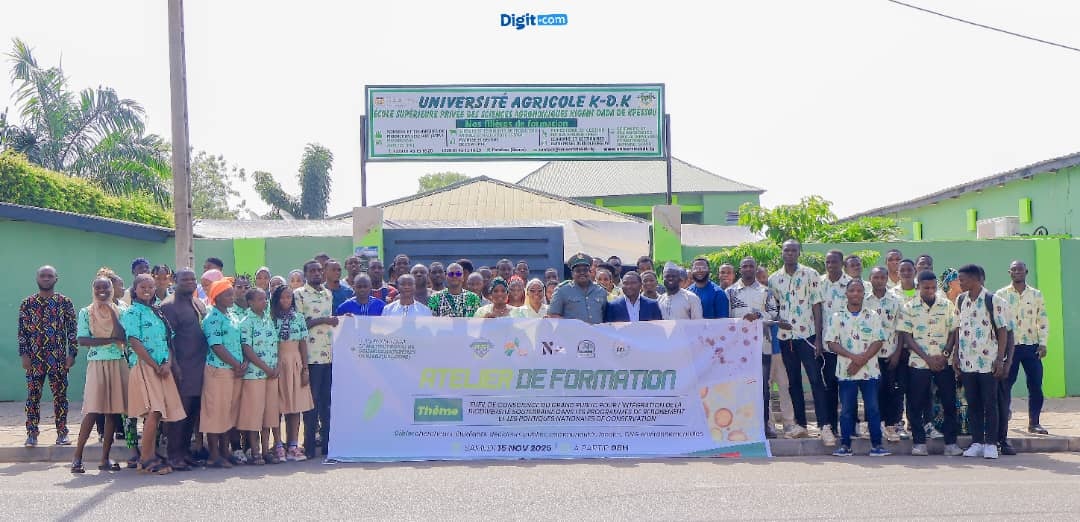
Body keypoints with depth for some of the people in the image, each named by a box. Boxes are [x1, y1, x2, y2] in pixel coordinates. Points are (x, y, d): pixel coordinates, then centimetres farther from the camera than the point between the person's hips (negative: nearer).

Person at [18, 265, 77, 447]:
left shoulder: (65, 302, 4)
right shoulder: (27, 303, 5)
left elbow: (73, 329, 2)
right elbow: (22, 330, 4)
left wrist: (72, 353, -5)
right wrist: (24, 355, -4)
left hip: (59, 358, 0)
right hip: (34, 358, 0)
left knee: (60, 395, 3)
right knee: (33, 396, 1)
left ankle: (62, 433, 10)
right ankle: (31, 434, 7)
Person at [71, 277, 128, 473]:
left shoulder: (119, 311, 10)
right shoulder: (86, 313, 5)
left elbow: (124, 338, -3)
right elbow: (82, 340, -7)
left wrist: (112, 312, -8)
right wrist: (110, 340, -13)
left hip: (117, 364, 3)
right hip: (96, 364, -3)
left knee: (113, 411, 2)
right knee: (93, 411, -10)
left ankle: (105, 459, 8)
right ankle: (77, 457, -6)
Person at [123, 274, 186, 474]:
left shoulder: (158, 313, 19)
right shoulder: (132, 313, -1)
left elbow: (169, 340, 16)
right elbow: (135, 343, -10)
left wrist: (168, 364, -2)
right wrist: (155, 366, -11)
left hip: (163, 368, 7)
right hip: (145, 366, -7)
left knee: (158, 413, 3)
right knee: (154, 411, -16)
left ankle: (150, 456, 8)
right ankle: (145, 459, -13)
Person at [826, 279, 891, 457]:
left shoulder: (873, 316, 7)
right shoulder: (837, 317, 6)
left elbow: (878, 342, 0)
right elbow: (832, 343, -1)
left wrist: (862, 360, -13)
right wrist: (853, 357, -13)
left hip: (870, 370, 0)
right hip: (846, 371, 0)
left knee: (873, 408, -1)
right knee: (847, 409, 3)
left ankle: (876, 445, 3)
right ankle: (845, 445, 7)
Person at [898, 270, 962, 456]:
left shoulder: (947, 305, 5)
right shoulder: (909, 308, 1)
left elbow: (953, 332, 7)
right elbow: (906, 337, -2)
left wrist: (944, 354, -8)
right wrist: (927, 358, -10)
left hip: (944, 362, 1)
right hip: (918, 363, -1)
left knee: (949, 403, 1)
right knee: (916, 404, 0)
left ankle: (951, 443, 9)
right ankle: (919, 443, 9)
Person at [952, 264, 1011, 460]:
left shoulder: (994, 301, -5)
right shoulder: (960, 301, 9)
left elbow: (1003, 330, -4)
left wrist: (1000, 359, -9)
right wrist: (955, 355, 7)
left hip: (988, 362, -4)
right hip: (966, 362, 4)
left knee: (990, 403, 0)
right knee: (972, 403, 7)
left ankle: (991, 444, 5)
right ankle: (977, 442, 13)